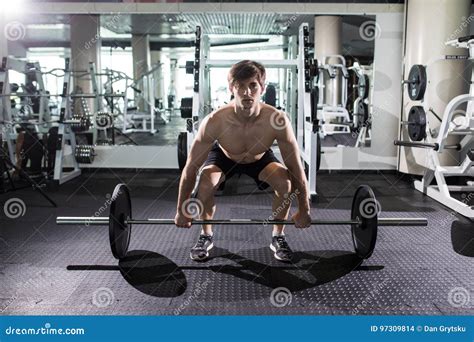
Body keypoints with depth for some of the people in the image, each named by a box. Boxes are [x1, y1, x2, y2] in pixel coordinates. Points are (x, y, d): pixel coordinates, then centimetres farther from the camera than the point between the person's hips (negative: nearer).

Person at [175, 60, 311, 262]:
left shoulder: (278, 120, -36)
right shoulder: (214, 122, -38)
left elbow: (296, 169, -24)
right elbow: (191, 168, -26)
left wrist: (304, 210, -16)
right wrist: (181, 210, -18)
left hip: (260, 158, 1)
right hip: (224, 156, 0)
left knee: (286, 183, -26)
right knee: (205, 182, -29)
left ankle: (278, 237, 0)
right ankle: (206, 236, -1)